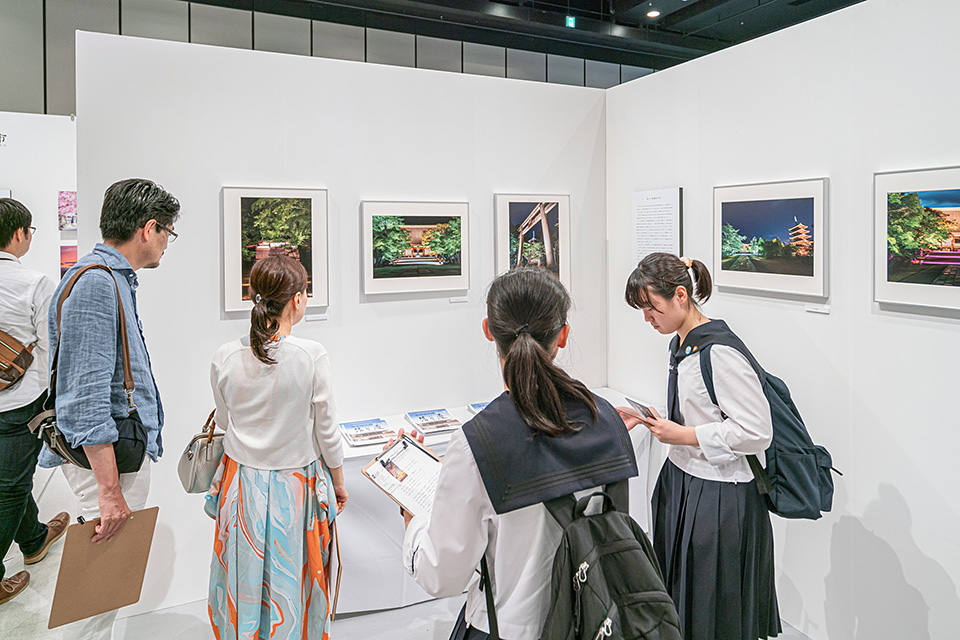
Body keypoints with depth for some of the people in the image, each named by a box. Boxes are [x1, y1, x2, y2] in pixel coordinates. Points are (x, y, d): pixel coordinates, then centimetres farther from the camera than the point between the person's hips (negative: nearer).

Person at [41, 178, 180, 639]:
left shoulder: (115, 278, 14)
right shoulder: (95, 283, -19)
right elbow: (86, 397, -24)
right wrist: (110, 489, -23)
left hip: (126, 449, 10)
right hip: (105, 457, -10)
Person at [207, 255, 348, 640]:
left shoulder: (226, 358, -11)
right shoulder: (312, 356, -20)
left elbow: (222, 422, 4)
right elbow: (326, 431, -11)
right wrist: (338, 481, 4)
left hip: (243, 482, 3)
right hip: (297, 483, -2)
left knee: (246, 580, 22)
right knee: (293, 581, 17)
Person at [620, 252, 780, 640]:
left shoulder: (721, 353, -22)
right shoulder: (681, 345, 7)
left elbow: (756, 432, -21)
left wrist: (683, 435, -20)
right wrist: (643, 418, 6)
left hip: (718, 498, -9)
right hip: (680, 482, 9)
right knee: (679, 601, 19)